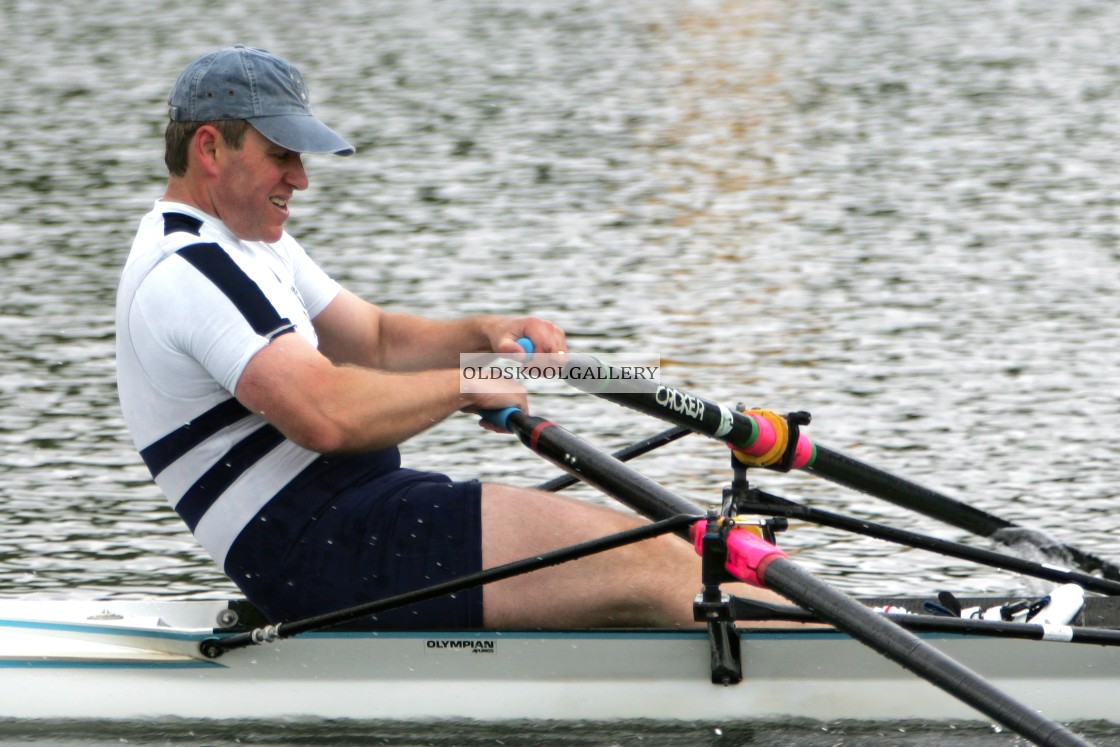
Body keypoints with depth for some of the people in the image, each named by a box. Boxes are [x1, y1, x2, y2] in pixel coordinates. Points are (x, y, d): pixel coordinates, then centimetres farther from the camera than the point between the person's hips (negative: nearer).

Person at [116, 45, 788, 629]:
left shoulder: (251, 246, 20)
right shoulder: (191, 269, -15)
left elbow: (376, 341, 23)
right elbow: (325, 413, -27)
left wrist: (484, 336, 3)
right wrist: (466, 385, -13)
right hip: (331, 549, -11)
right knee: (650, 567, -16)